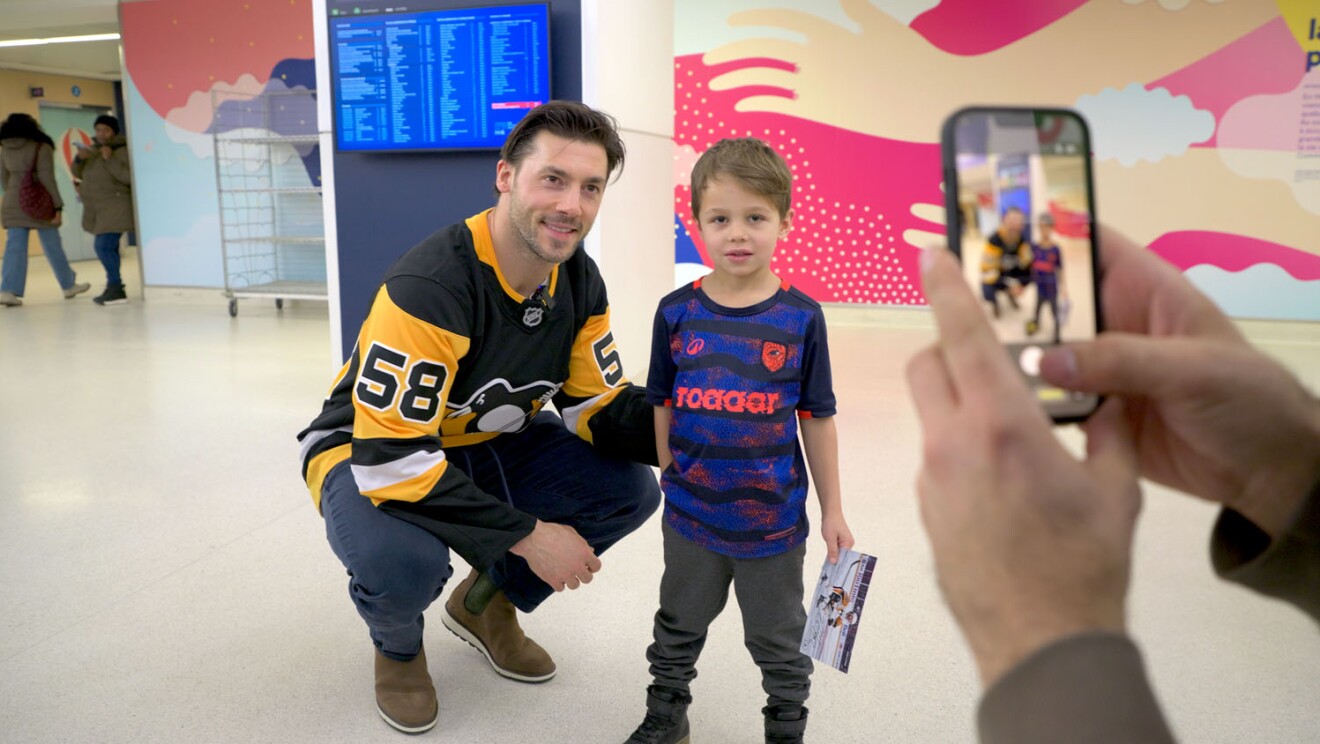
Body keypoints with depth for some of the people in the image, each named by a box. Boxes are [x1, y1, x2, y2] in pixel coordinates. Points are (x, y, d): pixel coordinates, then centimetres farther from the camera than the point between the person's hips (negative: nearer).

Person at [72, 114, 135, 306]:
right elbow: (79, 174, 16)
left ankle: (116, 289, -12)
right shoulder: (93, 150, 12)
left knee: (104, 246, -16)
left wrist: (110, 159, -25)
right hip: (97, 209, 8)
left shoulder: (122, 151, -10)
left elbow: (130, 177, -20)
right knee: (108, 248, 11)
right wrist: (79, 159, -3)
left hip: (115, 208, -8)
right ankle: (114, 289, 17)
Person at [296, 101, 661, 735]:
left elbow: (601, 408, -6)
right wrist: (524, 534, -30)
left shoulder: (580, 281, -10)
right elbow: (390, 456, -34)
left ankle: (487, 604, 15)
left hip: (488, 443, 7)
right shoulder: (428, 286, -33)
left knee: (630, 490, -10)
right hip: (368, 452, -6)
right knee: (404, 559, -38)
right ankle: (398, 648, 5)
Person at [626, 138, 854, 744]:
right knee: (678, 628, 23)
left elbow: (817, 419, -4)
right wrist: (670, 482, 3)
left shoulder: (800, 317, -11)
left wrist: (832, 510, 0)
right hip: (692, 514, 2)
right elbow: (663, 407, 2)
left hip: (774, 517, -1)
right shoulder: (676, 312, -7)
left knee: (779, 643, 19)